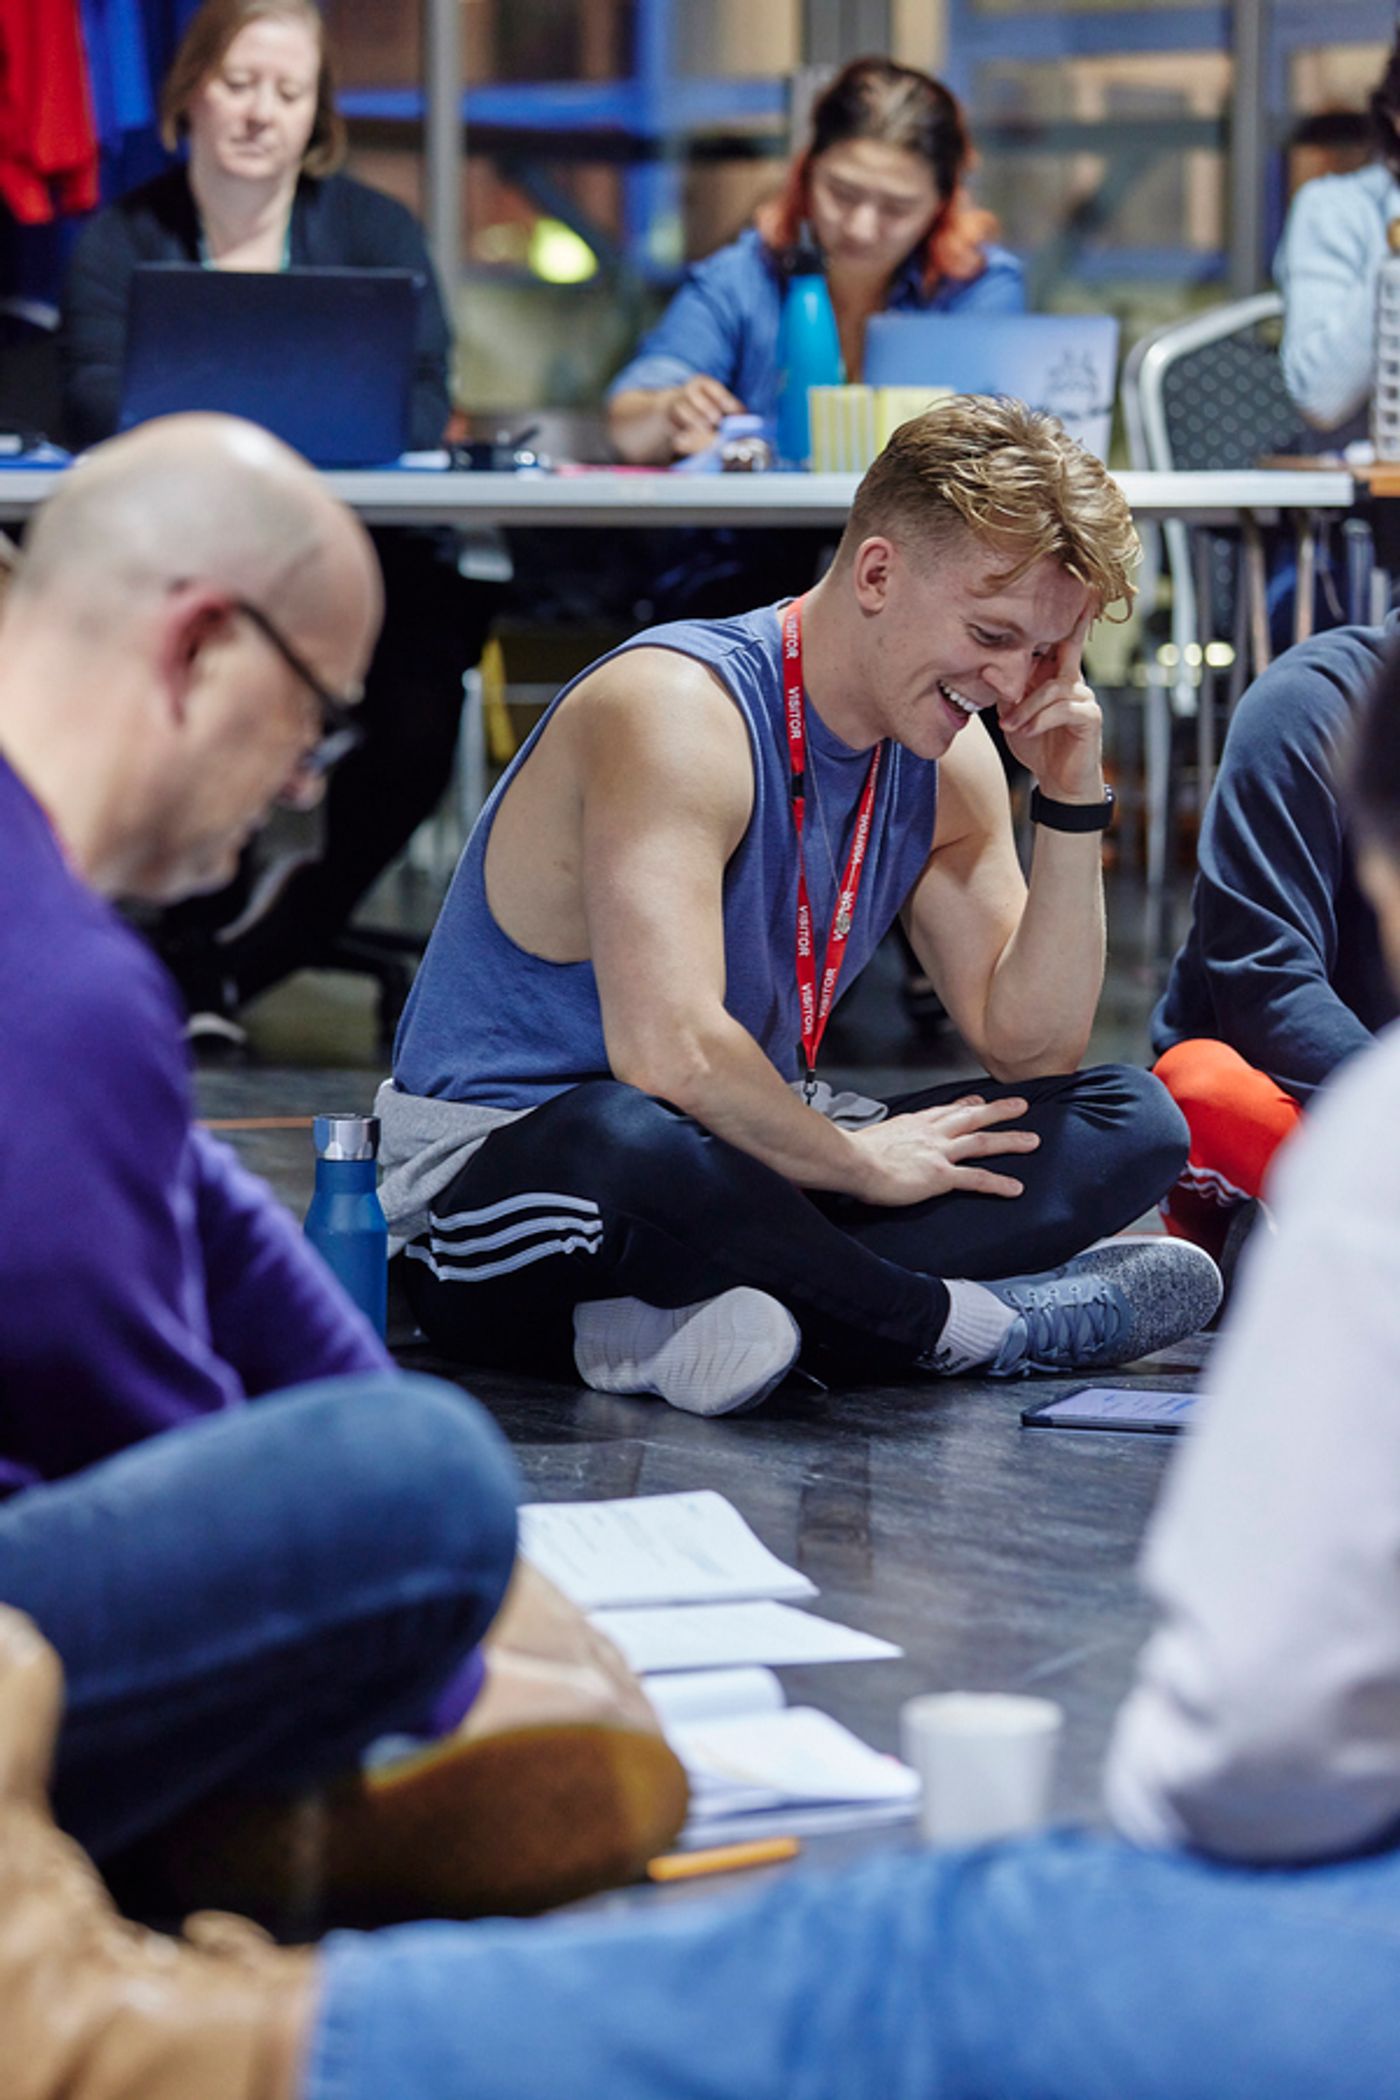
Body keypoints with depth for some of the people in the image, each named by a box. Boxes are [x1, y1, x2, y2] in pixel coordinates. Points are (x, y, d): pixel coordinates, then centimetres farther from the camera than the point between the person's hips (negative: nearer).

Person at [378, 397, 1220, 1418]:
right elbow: (669, 1054, -33)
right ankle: (986, 1328, -21)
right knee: (629, 1142, -44)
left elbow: (1032, 1050, 5)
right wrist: (863, 1164, -19)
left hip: (738, 1170, 9)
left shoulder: (946, 760, 5)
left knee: (1132, 1123, -2)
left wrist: (1073, 803, -6)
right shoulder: (678, 709, -22)